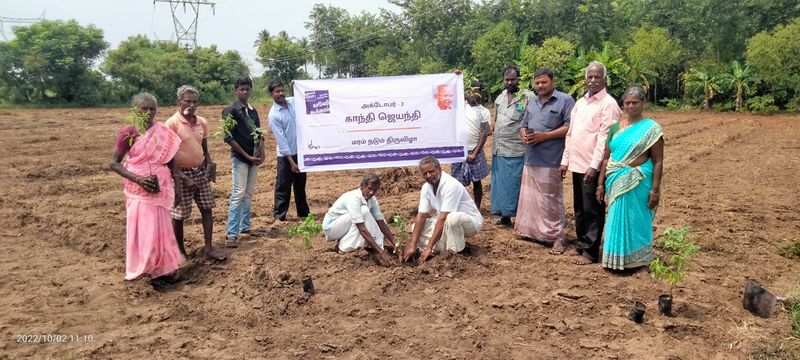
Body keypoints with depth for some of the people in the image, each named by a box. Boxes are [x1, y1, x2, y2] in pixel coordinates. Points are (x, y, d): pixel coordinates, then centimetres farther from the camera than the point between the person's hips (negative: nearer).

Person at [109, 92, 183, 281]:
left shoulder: (163, 132, 1)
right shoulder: (128, 133, -8)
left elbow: (171, 161, 9)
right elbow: (113, 163, -6)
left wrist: (177, 186, 7)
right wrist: (137, 179, -17)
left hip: (161, 188, 3)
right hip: (138, 190, -3)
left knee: (160, 227, 10)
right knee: (140, 228, 2)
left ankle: (161, 266, 22)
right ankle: (140, 268, 16)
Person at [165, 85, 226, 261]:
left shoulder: (202, 123, 5)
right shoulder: (172, 124, -13)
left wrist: (210, 165, -4)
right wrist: (182, 177, -19)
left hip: (201, 172, 6)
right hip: (182, 174, -6)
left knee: (207, 209, 6)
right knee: (179, 214, 5)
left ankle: (208, 248, 14)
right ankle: (180, 250, 20)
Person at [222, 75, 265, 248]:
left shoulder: (253, 111, 13)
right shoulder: (230, 110, -6)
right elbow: (228, 137, -12)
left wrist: (261, 152, 0)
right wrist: (246, 156, -14)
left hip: (254, 158, 6)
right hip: (239, 157, -6)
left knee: (248, 194, 11)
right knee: (238, 194, -11)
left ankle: (245, 227, 20)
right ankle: (231, 234, -10)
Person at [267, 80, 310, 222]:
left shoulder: (293, 101, 1)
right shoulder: (273, 115, -15)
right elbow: (281, 140, -19)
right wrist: (291, 162, -21)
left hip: (300, 152, 6)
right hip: (285, 156, -6)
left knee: (300, 185, 18)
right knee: (283, 188, 0)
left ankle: (303, 213, 31)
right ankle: (279, 216, 9)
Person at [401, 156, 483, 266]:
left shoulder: (451, 185, -29)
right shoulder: (426, 187, -5)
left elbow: (443, 218, -33)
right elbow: (421, 216, -8)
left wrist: (429, 247, -34)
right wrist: (412, 245, -17)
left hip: (471, 221, -8)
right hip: (448, 223, 8)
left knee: (452, 218, -40)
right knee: (417, 227, -6)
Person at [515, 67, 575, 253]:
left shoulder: (565, 100, -4)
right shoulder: (531, 103, 18)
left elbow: (570, 127, -11)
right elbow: (523, 125, 23)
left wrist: (544, 136, -17)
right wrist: (524, 135, -2)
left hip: (551, 161, -7)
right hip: (530, 160, 7)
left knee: (551, 201, -3)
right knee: (530, 198, 11)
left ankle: (557, 237, 7)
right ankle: (531, 230, 24)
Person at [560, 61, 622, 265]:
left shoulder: (608, 104, -9)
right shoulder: (580, 102, 14)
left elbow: (605, 137, -16)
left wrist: (594, 165, -20)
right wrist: (565, 160, 13)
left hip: (592, 167, -7)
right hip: (577, 164, 7)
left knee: (592, 210, 0)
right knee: (579, 208, 16)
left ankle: (590, 252, 8)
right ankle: (581, 244, 28)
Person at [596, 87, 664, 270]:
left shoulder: (651, 128, -5)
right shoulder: (615, 127, 8)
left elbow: (658, 161, -8)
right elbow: (606, 158, 8)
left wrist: (655, 190, -12)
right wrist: (600, 184, 4)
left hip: (638, 183, -4)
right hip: (616, 182, 4)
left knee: (635, 220, 5)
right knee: (617, 219, 11)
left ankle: (637, 261, 21)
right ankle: (617, 259, 26)